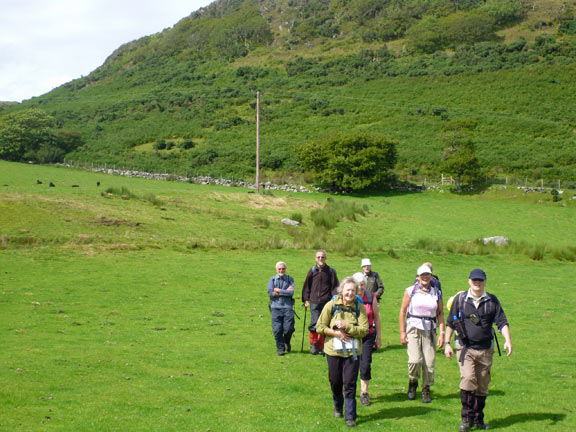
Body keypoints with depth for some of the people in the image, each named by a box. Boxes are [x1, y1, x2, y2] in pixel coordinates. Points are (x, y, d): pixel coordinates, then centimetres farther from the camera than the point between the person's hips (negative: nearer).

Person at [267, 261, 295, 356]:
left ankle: (287, 342, 23)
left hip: (287, 306, 0)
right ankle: (280, 348, 12)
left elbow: (291, 292, -7)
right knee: (277, 329, -3)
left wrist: (278, 291, -6)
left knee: (288, 328, -7)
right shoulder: (272, 279, 9)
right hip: (276, 307, 1)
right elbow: (270, 292, -6)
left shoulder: (290, 279, 8)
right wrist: (285, 291, -7)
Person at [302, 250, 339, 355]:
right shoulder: (312, 271, 8)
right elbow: (307, 286, 13)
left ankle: (320, 347, 12)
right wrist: (306, 300, 9)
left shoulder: (331, 271, 5)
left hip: (327, 302, 0)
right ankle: (313, 344, 4)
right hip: (314, 302, 0)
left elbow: (335, 286, 6)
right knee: (315, 323, -11)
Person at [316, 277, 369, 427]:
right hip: (334, 351, 1)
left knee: (350, 384, -4)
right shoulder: (331, 305, -5)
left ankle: (350, 416, 4)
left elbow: (364, 330, -10)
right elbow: (319, 327, -2)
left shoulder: (360, 307, -4)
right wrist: (336, 333, -14)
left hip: (353, 352, -1)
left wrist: (346, 327, -19)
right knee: (335, 382, 13)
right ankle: (338, 408, 39)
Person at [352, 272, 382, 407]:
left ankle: (364, 393, 10)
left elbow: (376, 317, 5)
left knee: (365, 365, -6)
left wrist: (379, 338, 6)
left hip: (368, 335, 0)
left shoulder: (371, 297, -1)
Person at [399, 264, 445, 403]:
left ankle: (426, 390, 18)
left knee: (429, 362, -1)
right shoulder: (411, 291, 2)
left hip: (429, 330, 2)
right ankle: (413, 383, 14)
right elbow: (402, 311, 3)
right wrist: (402, 332, -2)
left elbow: (440, 314, 11)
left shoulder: (436, 293, 9)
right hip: (413, 328, -2)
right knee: (415, 360, -15)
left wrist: (442, 333, 3)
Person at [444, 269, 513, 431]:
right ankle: (466, 418, -9)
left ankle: (478, 419, 19)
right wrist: (447, 343, 2)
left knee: (482, 386, 6)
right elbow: (450, 323, 8)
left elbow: (502, 322, 2)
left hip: (485, 350, 2)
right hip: (465, 349, -2)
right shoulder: (460, 299, 4)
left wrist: (508, 340, -13)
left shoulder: (492, 300, 7)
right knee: (468, 379, -18)